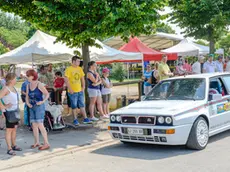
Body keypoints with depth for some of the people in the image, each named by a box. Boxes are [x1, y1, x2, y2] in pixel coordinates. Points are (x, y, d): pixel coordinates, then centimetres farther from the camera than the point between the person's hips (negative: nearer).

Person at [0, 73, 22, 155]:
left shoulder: (13, 88, 10)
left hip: (15, 111, 9)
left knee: (14, 129, 15)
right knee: (9, 130, -5)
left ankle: (14, 145, 27)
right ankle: (9, 149, -1)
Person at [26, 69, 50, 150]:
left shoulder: (39, 85, -10)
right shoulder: (28, 86, 7)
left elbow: (47, 94, -8)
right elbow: (27, 97, 12)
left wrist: (43, 101, -20)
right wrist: (28, 103, -6)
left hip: (39, 106, -6)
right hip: (32, 107, 6)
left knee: (40, 125, -10)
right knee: (34, 125, 10)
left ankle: (46, 143, -6)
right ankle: (36, 142, 21)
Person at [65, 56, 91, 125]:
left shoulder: (80, 69, 9)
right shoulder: (69, 69, -9)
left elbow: (82, 78, 16)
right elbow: (66, 80, -13)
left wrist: (83, 87, 8)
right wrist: (70, 89, -16)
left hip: (80, 91, 5)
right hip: (73, 91, -5)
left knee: (82, 105, 9)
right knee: (74, 106, 3)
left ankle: (85, 118, 14)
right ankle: (75, 120, 12)